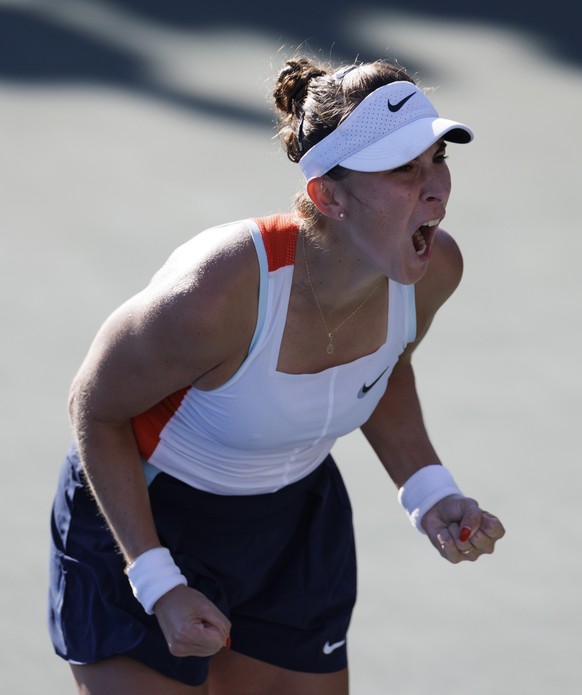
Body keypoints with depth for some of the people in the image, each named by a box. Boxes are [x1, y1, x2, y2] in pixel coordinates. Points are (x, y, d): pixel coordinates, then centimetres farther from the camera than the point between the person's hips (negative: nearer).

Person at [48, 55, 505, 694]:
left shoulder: (432, 269, -18)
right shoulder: (218, 294, -37)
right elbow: (95, 410, -20)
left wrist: (429, 494, -7)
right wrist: (158, 587, -21)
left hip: (297, 518, 6)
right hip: (139, 519, -5)